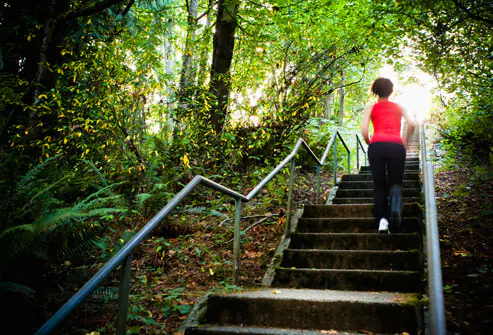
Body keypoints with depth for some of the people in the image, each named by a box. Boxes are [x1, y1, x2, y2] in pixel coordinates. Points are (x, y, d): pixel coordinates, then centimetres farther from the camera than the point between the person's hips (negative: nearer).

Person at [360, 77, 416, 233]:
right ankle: (396, 210, -21)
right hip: (396, 146, 1)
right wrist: (406, 141, 19)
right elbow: (411, 124, 5)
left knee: (379, 185, 7)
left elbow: (364, 130, 2)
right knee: (396, 183, 10)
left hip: (377, 146, 0)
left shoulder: (371, 108, 17)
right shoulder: (398, 107, 21)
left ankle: (382, 219, -13)